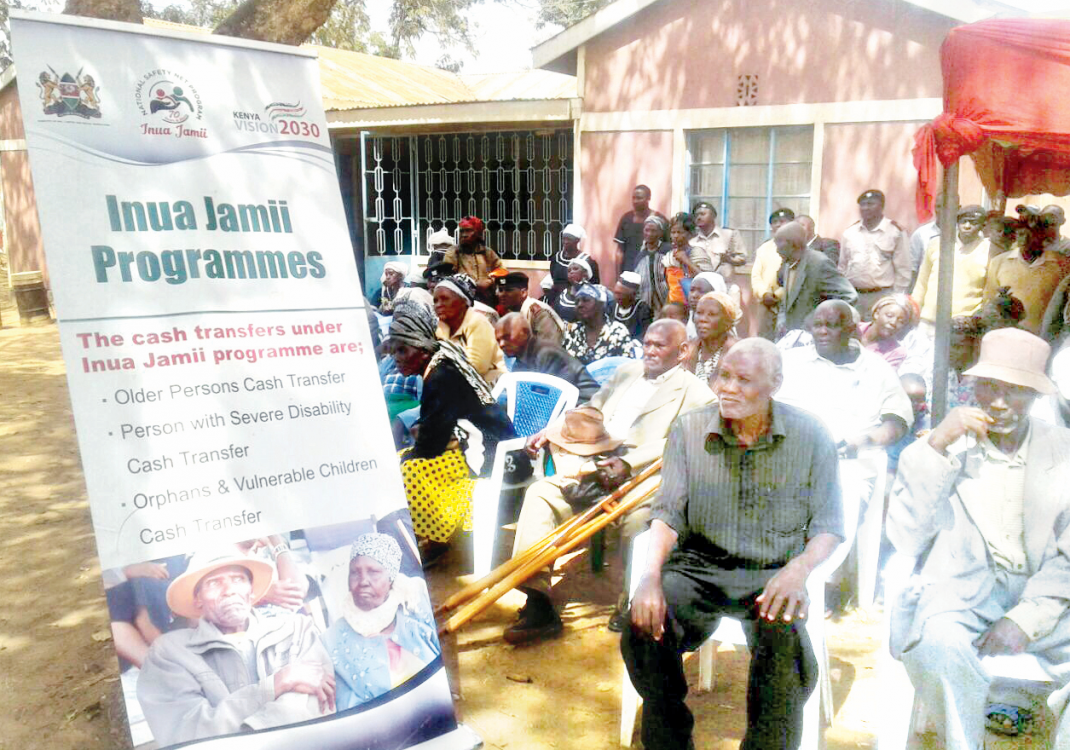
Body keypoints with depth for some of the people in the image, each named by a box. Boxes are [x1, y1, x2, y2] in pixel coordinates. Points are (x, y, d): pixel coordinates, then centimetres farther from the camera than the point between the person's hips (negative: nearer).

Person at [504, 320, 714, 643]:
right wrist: (549, 431, 15)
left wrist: (628, 463, -24)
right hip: (596, 468, 6)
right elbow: (592, 410, 31)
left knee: (637, 519, -37)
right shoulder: (628, 371, 26)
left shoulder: (696, 393, 4)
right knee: (540, 493, -16)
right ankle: (538, 603, -18)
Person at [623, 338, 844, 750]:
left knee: (785, 634, -34)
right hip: (699, 565, 2)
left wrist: (799, 568, -24)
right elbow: (668, 513, -1)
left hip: (773, 572, -1)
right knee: (644, 623, -27)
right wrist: (651, 574, -21)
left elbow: (828, 526, -1)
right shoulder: (689, 429, 1)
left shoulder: (810, 437, -3)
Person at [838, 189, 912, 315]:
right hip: (852, 296, 3)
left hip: (882, 296, -3)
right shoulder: (849, 232, 12)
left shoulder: (895, 232, 1)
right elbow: (842, 267, 17)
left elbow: (903, 270, 1)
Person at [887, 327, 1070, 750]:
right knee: (940, 643, -32)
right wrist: (935, 448, -15)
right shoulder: (947, 447, 3)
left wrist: (1027, 618, -12)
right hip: (958, 590, -2)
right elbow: (905, 541, -8)